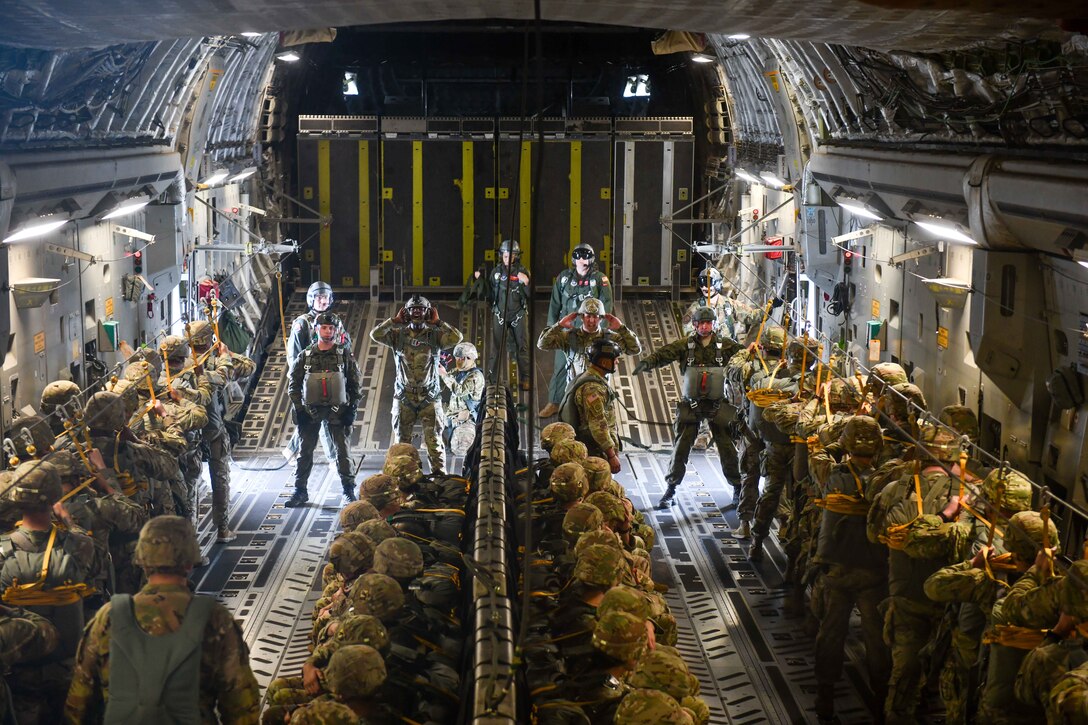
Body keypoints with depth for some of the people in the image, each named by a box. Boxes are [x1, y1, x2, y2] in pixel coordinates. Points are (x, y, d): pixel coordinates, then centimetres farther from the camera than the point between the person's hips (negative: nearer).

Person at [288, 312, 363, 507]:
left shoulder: (345, 355, 2)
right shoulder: (306, 356, 4)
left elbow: (356, 384, 4)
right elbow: (294, 384, 7)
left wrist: (352, 409, -2)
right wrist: (298, 409, 0)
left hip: (337, 410, -1)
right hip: (311, 410, 1)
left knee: (342, 450, -1)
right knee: (304, 450, 4)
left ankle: (349, 490, 7)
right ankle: (300, 491, 12)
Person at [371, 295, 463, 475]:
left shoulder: (434, 335, 0)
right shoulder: (398, 335, 3)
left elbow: (456, 337, -14)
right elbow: (375, 335, -9)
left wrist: (437, 322, -8)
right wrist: (395, 321, -7)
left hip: (429, 397, -1)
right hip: (404, 397, 1)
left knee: (434, 439, -3)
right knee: (403, 440, 8)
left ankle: (439, 473, -2)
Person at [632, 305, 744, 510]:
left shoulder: (727, 345, 0)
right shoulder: (685, 345, -3)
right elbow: (664, 353, -14)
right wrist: (647, 362, -33)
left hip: (719, 405, 0)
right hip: (691, 404, 0)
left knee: (728, 447, 5)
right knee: (681, 447, 1)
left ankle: (738, 488, 20)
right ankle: (670, 489, 11)